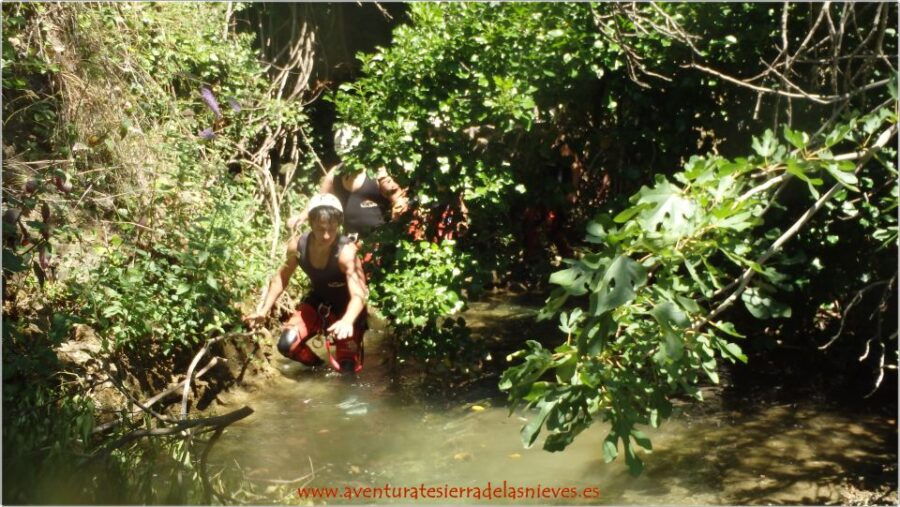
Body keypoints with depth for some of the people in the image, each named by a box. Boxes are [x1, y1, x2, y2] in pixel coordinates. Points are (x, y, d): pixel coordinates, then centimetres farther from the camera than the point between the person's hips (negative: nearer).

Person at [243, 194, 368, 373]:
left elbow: (359, 295, -47)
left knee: (347, 368, -9)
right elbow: (282, 277, 0)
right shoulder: (297, 245, -20)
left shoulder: (346, 251, -36)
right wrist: (264, 310, -7)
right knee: (287, 345, -12)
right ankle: (316, 364, 20)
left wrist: (347, 321, -67)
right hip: (318, 301, 4)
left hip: (346, 308, -4)